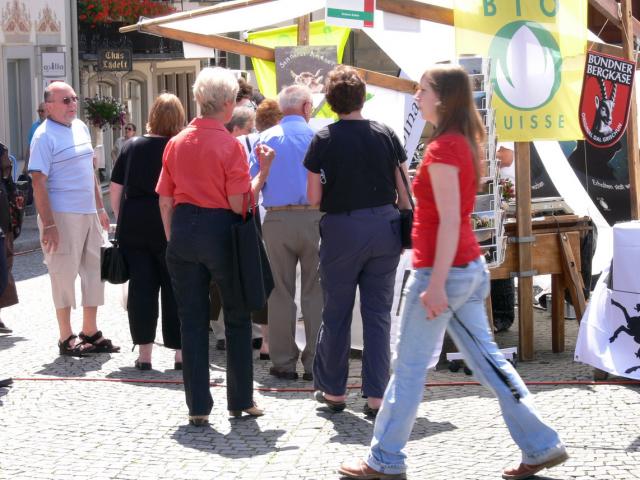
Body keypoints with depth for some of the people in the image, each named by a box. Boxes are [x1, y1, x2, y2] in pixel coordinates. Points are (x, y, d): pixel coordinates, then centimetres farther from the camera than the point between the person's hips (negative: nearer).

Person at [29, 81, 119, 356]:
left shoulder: (81, 127, 12)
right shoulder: (44, 136, -11)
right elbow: (38, 182, -15)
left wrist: (100, 207, 18)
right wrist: (48, 225, -20)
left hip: (88, 213, 8)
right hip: (62, 216, -8)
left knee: (94, 271, 12)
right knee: (65, 274, -1)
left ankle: (90, 333, 23)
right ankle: (66, 338, 8)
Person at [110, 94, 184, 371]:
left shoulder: (131, 147, 5)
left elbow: (115, 191, 7)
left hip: (133, 225, 2)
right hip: (169, 226, -2)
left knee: (140, 288, 5)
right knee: (174, 288, 5)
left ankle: (144, 353, 7)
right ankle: (181, 352, 9)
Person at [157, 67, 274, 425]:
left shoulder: (176, 144, 4)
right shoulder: (230, 146, -11)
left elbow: (166, 200, 8)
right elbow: (239, 204, -14)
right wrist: (263, 170, -6)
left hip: (184, 231, 4)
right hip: (221, 232, -4)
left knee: (192, 321, 8)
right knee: (237, 318, 12)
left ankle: (198, 406, 9)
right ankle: (240, 400, 18)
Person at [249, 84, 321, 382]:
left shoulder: (266, 138, 3)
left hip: (277, 220, 1)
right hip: (313, 218, -1)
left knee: (281, 293, 7)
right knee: (315, 292, 4)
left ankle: (283, 362, 9)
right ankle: (314, 363, 4)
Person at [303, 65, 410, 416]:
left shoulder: (324, 140, -7)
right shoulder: (385, 135, 0)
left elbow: (314, 198, -7)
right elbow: (403, 191, 3)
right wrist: (406, 229, 13)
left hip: (342, 230, -2)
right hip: (385, 226, 2)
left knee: (336, 314, 10)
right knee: (378, 313, 6)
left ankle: (333, 391, 20)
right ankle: (376, 396, 5)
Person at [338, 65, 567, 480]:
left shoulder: (443, 149, -16)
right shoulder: (465, 142, 11)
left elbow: (449, 221, -21)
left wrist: (436, 283, -22)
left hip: (445, 270, -9)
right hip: (470, 267, 9)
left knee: (410, 368, 1)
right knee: (485, 357, 13)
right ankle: (541, 445, 13)